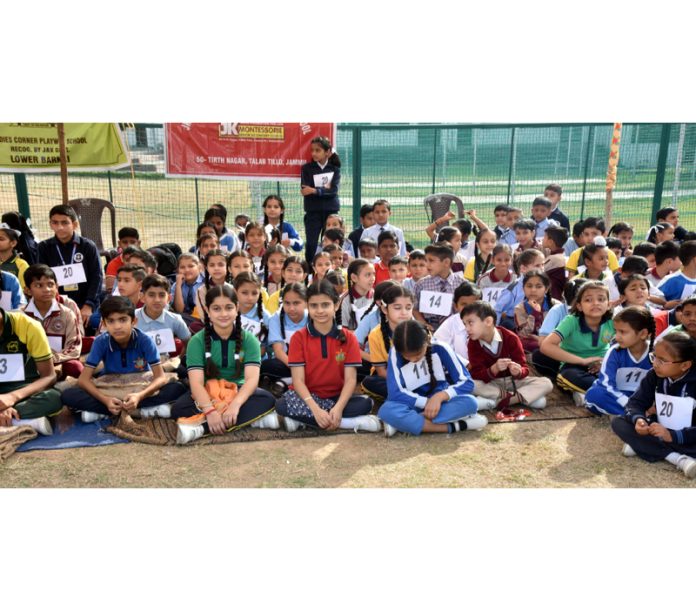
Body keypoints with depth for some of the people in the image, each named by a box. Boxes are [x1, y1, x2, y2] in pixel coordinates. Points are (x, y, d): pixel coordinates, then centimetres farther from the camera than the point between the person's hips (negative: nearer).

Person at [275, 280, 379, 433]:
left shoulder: (348, 338, -2)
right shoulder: (299, 338, -4)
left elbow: (350, 379, -9)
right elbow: (298, 380, -12)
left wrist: (338, 408, -27)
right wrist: (315, 409, -28)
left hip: (337, 397, 1)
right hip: (308, 398, 0)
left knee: (365, 403, -27)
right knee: (282, 405, -32)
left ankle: (302, 420, -24)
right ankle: (353, 422, -30)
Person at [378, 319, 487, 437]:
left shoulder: (440, 349, -15)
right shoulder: (395, 353, -15)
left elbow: (467, 383, -14)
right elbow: (394, 393, -20)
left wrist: (440, 396, -28)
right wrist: (426, 402, -24)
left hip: (439, 403, 1)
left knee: (470, 402, -30)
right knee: (387, 410, -34)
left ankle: (403, 423, -28)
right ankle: (454, 426, -30)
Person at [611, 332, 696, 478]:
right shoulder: (654, 375, -5)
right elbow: (635, 403, -7)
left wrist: (672, 435, -38)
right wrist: (638, 419, -29)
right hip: (659, 433, 5)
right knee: (618, 423, -18)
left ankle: (641, 446, -24)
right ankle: (677, 458, -25)